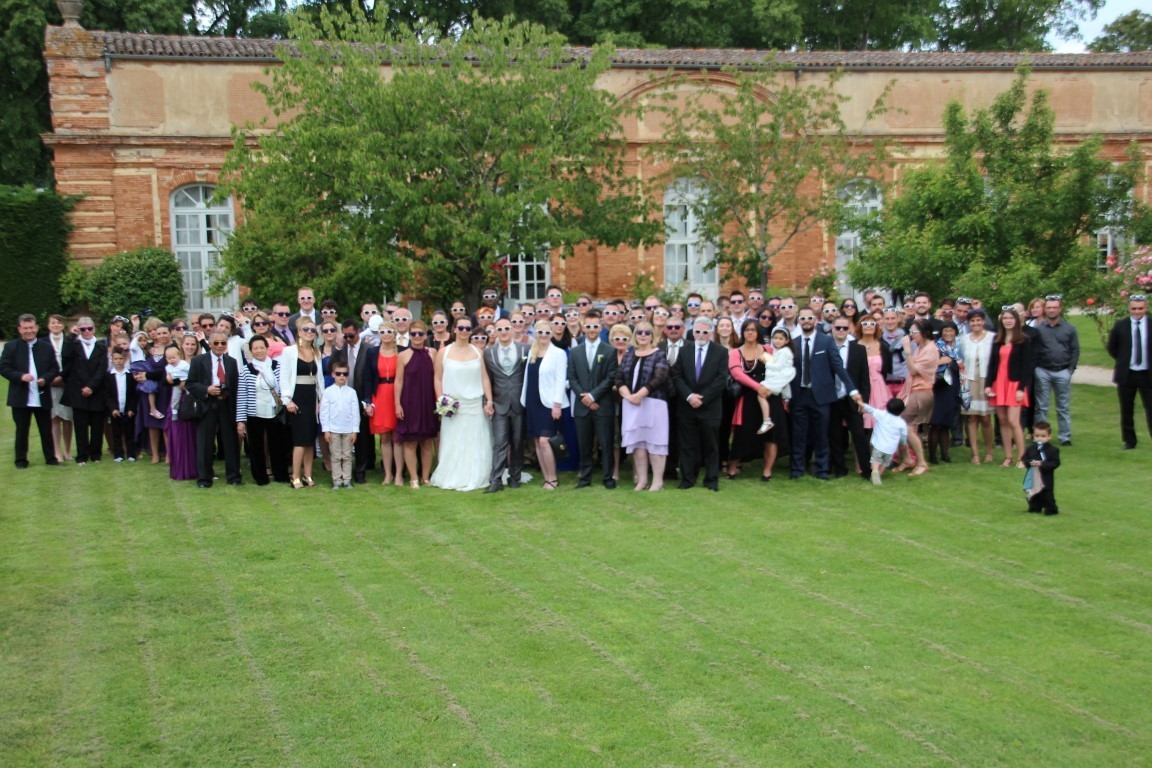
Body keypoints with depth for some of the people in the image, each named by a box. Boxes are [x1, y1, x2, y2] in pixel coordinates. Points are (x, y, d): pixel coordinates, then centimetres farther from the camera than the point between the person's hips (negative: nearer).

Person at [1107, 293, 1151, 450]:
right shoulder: (1120, 326, 0)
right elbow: (1112, 348, 10)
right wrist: (1124, 361, 8)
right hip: (1126, 374, 1)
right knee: (1127, 410, 9)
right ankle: (1129, 441, 21)